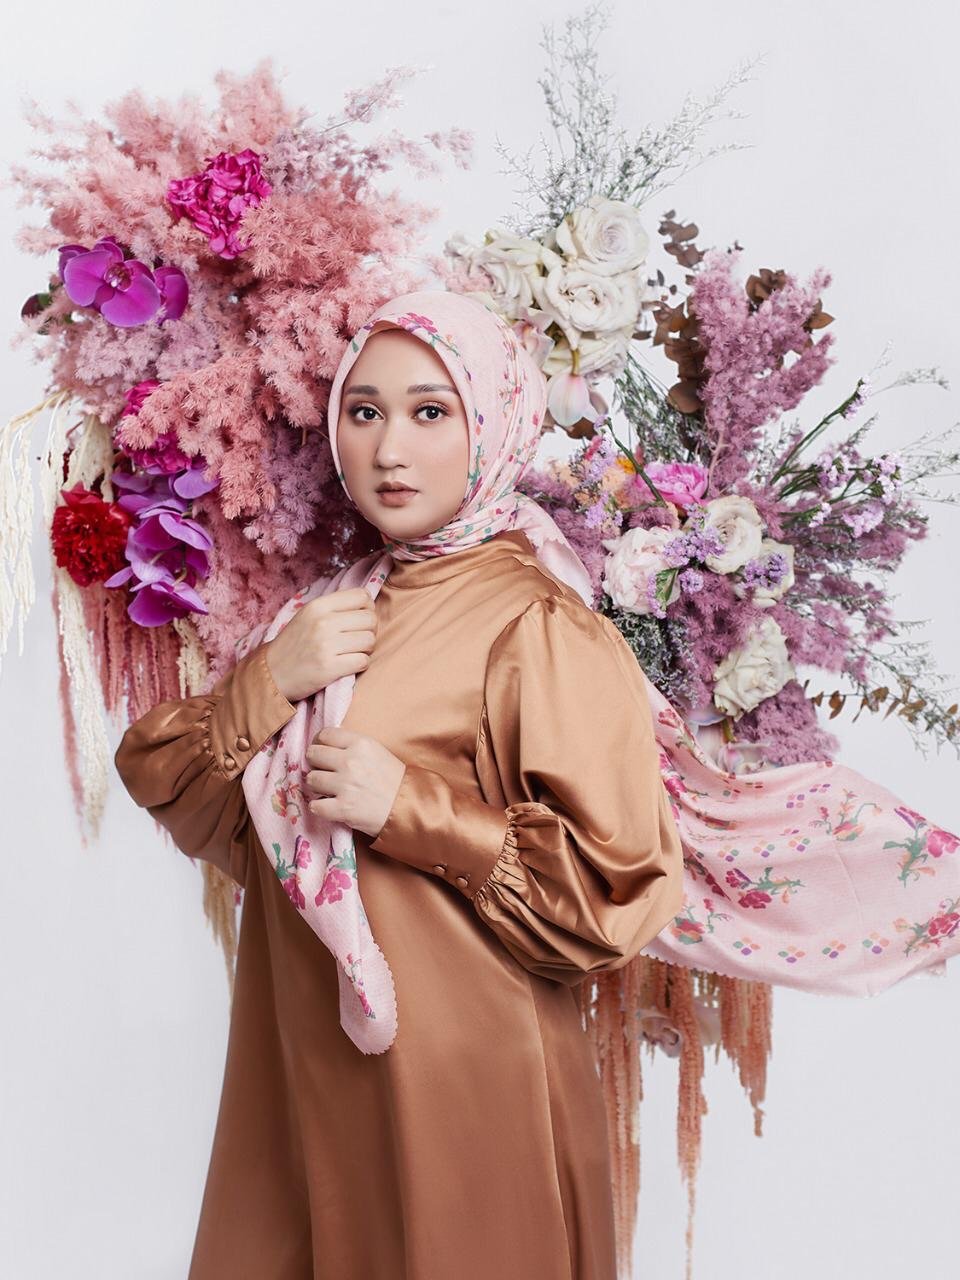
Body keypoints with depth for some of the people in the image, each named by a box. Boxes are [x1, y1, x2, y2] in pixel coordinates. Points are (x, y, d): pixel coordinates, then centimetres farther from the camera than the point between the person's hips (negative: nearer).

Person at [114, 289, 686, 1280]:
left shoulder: (541, 630, -14)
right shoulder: (328, 613, 7)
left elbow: (620, 890, -19)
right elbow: (165, 782, 4)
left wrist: (411, 807, -21)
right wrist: (266, 684, -13)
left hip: (459, 1092, -6)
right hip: (301, 1077, 6)